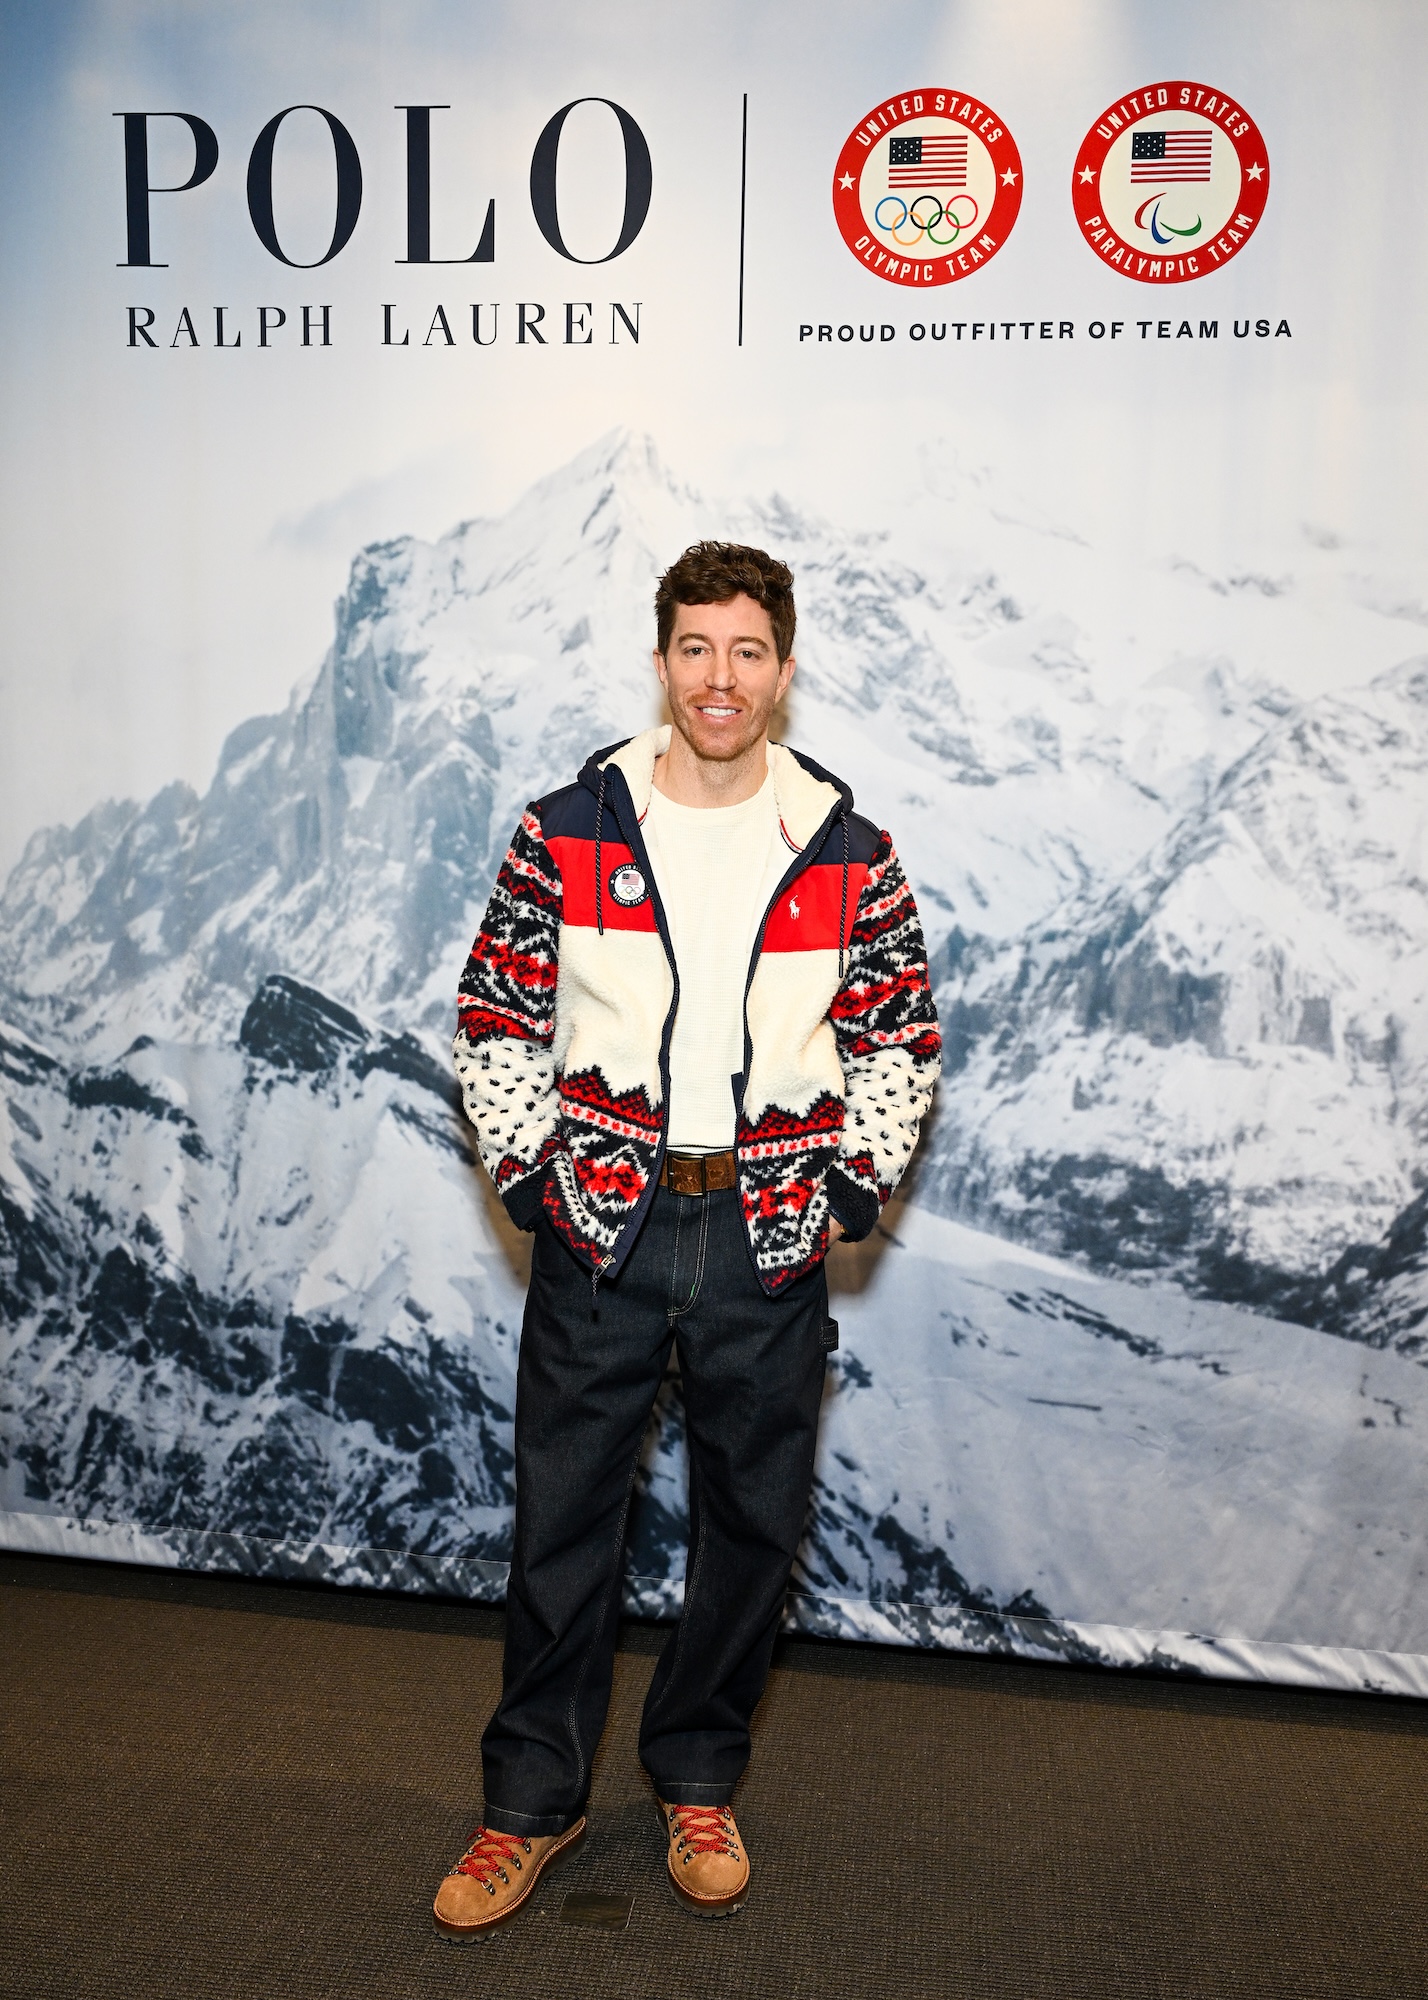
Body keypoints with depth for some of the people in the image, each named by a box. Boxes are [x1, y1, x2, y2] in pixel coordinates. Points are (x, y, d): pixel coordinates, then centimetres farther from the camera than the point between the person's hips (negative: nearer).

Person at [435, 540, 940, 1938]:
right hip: (597, 1230, 0)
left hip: (772, 1242, 1)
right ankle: (532, 1802, 29)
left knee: (753, 1521, 12)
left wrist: (856, 1185, 0)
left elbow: (901, 1035, 8)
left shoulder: (849, 854, 0)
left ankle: (697, 1783, 35)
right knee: (563, 1518, 9)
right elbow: (495, 1018, 4)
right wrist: (527, 1171, -3)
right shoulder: (565, 834, -2)